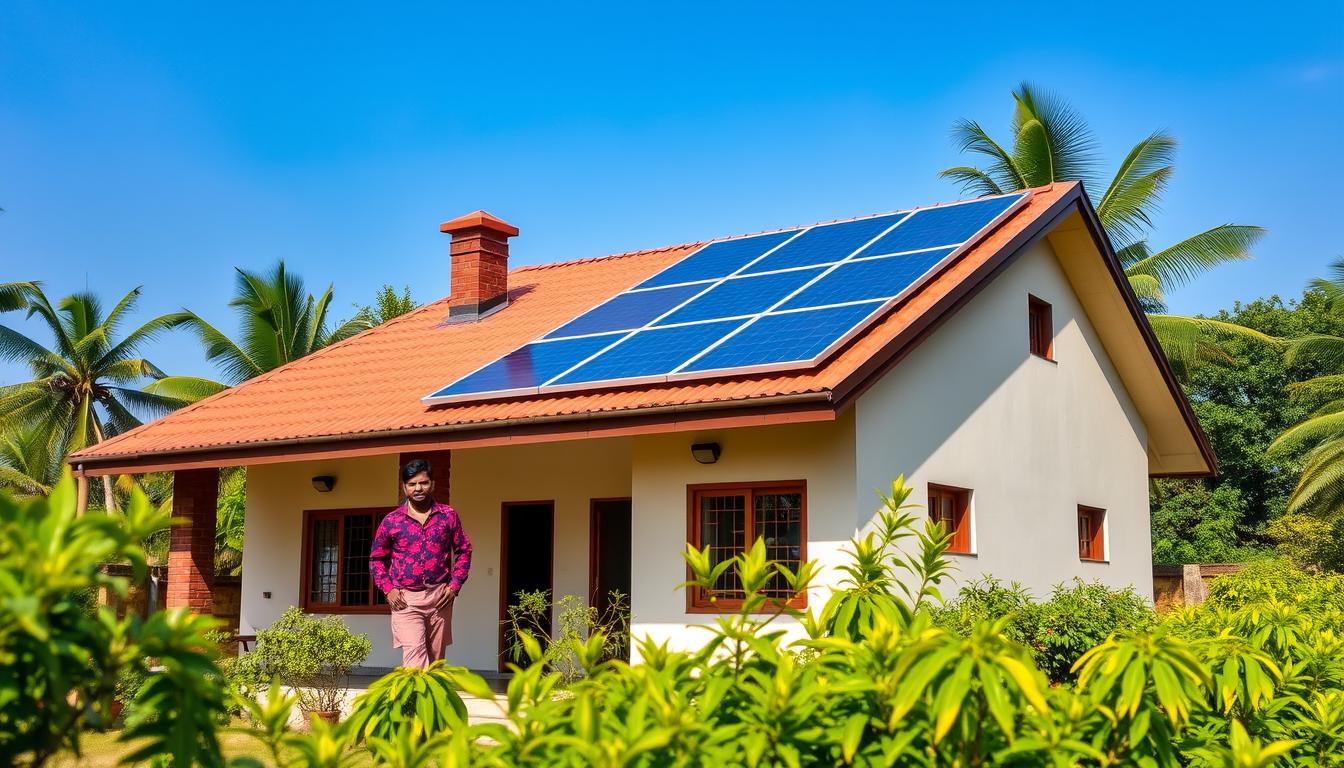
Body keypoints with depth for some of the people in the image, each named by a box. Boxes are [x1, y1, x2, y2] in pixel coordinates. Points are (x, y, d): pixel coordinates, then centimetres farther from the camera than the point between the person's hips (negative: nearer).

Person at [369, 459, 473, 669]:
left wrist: (455, 585, 0)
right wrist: (388, 589, -1)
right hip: (405, 599, -2)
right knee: (414, 654, -18)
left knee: (435, 657, 9)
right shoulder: (391, 521, 3)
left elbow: (464, 551, 11)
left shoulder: (448, 516, 6)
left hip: (440, 597, 2)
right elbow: (376, 558, 12)